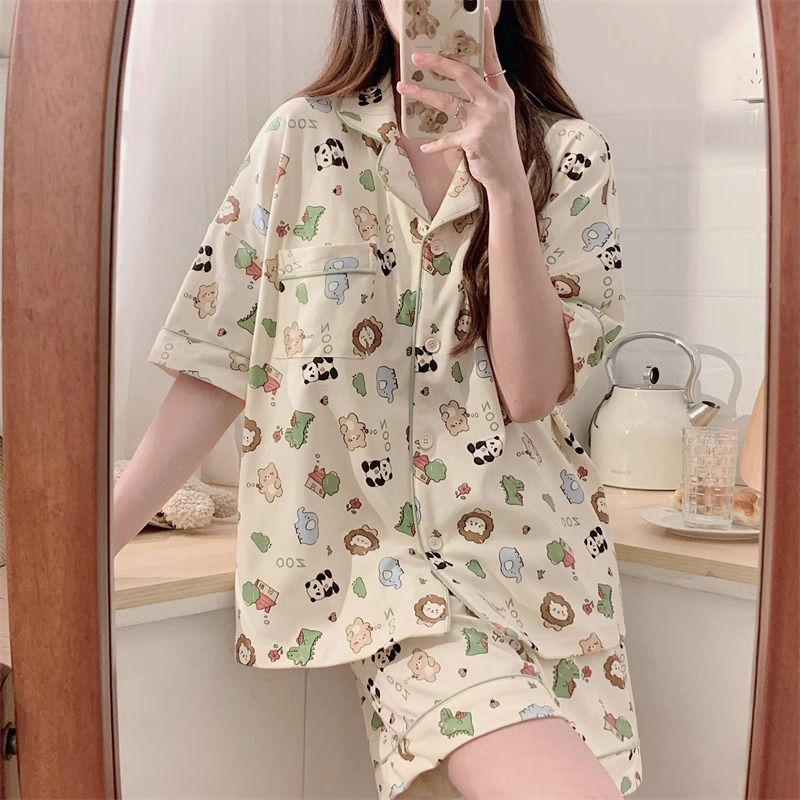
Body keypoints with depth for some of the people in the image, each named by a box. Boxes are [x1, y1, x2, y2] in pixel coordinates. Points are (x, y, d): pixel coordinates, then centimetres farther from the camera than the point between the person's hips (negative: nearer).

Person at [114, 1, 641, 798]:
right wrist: (85, 544, -2)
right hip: (380, 546, -2)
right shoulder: (300, 140, 1)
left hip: (530, 543, 3)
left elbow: (531, 391, -9)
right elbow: (219, 363, 1)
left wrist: (505, 182, -18)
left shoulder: (570, 157, 2)